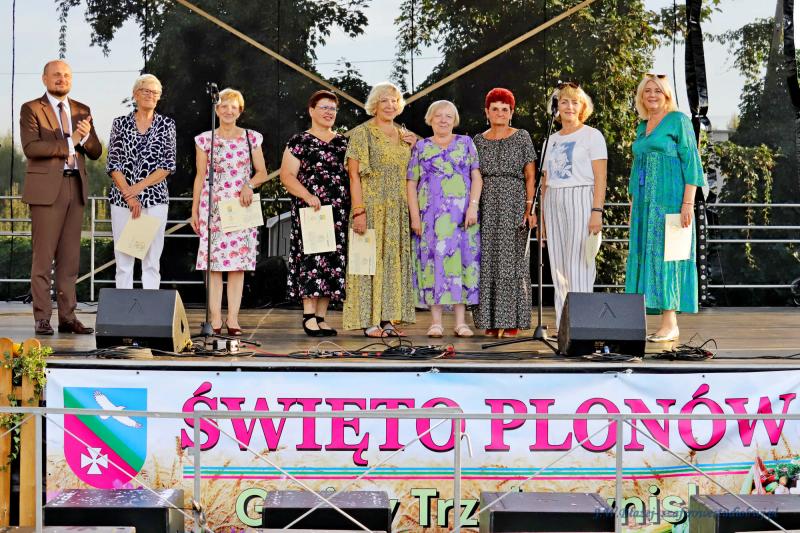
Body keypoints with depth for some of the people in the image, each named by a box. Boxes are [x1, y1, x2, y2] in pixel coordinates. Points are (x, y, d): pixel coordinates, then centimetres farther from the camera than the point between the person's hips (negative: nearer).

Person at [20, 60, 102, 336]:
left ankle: (67, 316, 8)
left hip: (75, 188, 5)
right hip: (46, 188, -5)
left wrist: (86, 136, -10)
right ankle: (42, 318, -1)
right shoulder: (31, 109, 0)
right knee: (43, 256, -4)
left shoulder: (82, 111, 15)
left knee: (70, 257, 5)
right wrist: (69, 143, -15)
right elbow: (31, 147, -14)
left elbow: (96, 152, 11)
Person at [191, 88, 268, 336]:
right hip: (213, 206, -1)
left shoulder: (251, 138, 8)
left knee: (238, 262, -1)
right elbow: (200, 176, 7)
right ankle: (215, 318, -3)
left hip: (242, 206, 1)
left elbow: (262, 172, 10)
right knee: (212, 261, -5)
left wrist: (249, 185, -11)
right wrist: (194, 210, 3)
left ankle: (233, 318, 1)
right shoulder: (205, 140, 6)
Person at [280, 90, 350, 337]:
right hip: (310, 210, -5)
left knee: (333, 260, 2)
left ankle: (322, 317, 6)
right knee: (311, 259, -11)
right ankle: (309, 316, -11)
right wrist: (307, 195, -18)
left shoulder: (343, 143, 16)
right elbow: (287, 175, -6)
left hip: (339, 212, 5)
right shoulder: (300, 142, 1)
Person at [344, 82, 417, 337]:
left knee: (394, 260, 6)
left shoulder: (405, 136, 14)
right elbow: (354, 175, -10)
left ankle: (387, 318, 10)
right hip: (372, 206, -6)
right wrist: (358, 210, -18)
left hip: (398, 211, 6)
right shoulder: (362, 133, -4)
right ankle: (369, 321, -3)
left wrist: (417, 149, 3)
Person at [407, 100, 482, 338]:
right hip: (430, 216, 0)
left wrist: (473, 206, -9)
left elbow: (476, 177, 4)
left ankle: (461, 322, 2)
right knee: (434, 262, -2)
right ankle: (436, 322, 1)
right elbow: (412, 184, 5)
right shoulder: (421, 147, 9)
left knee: (461, 260, -2)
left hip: (461, 215, 0)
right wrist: (415, 216, -4)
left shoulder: (465, 143, 10)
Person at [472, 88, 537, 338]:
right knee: (487, 262, 0)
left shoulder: (521, 137, 4)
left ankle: (512, 321, -1)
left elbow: (530, 176, 1)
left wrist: (529, 207, -8)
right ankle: (491, 322, 5)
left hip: (513, 205, -3)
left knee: (512, 260, -4)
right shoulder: (479, 140, 12)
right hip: (486, 206, 3)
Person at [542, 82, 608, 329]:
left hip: (580, 200, -6)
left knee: (579, 265, -10)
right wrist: (542, 216, 14)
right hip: (554, 204, 6)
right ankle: (562, 328, 8)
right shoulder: (553, 139, 18)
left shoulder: (591, 135, 1)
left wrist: (597, 212, -16)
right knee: (558, 266, 5)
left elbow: (600, 178, -7)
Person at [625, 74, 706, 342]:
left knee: (665, 255, -10)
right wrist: (633, 206, 18)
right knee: (643, 256, 4)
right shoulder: (642, 126, 19)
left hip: (669, 199, -7)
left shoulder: (678, 120, -3)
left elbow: (690, 161, -9)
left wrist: (688, 203, -16)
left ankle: (670, 323, -9)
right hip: (645, 202, 7)